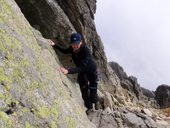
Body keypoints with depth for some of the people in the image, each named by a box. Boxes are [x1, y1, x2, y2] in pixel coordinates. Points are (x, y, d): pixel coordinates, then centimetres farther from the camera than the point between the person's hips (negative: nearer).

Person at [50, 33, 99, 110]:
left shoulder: (86, 50, -37)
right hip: (82, 72, 5)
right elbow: (65, 51, 8)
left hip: (91, 71, -5)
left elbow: (82, 67, -47)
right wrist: (55, 46, -4)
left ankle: (96, 101, 37)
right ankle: (89, 108, 27)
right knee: (84, 92, 5)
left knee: (92, 91, 2)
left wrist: (68, 71, -60)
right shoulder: (72, 49, -18)